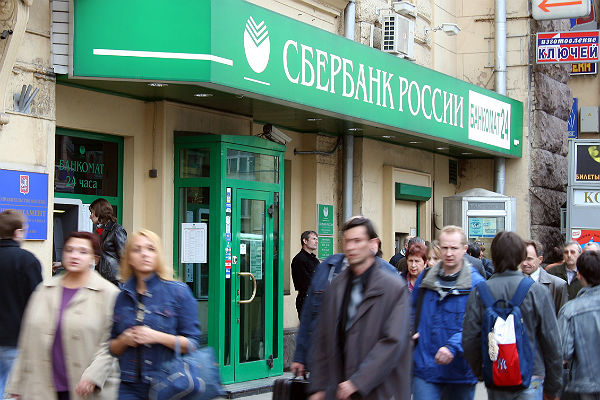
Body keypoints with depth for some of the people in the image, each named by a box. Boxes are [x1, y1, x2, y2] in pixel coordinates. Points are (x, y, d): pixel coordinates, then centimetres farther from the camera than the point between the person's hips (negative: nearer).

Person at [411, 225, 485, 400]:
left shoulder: (476, 283, -7)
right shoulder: (425, 279, 7)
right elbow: (414, 312, 23)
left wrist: (452, 347, -30)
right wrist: (411, 333, 5)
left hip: (460, 372, -2)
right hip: (424, 370, 2)